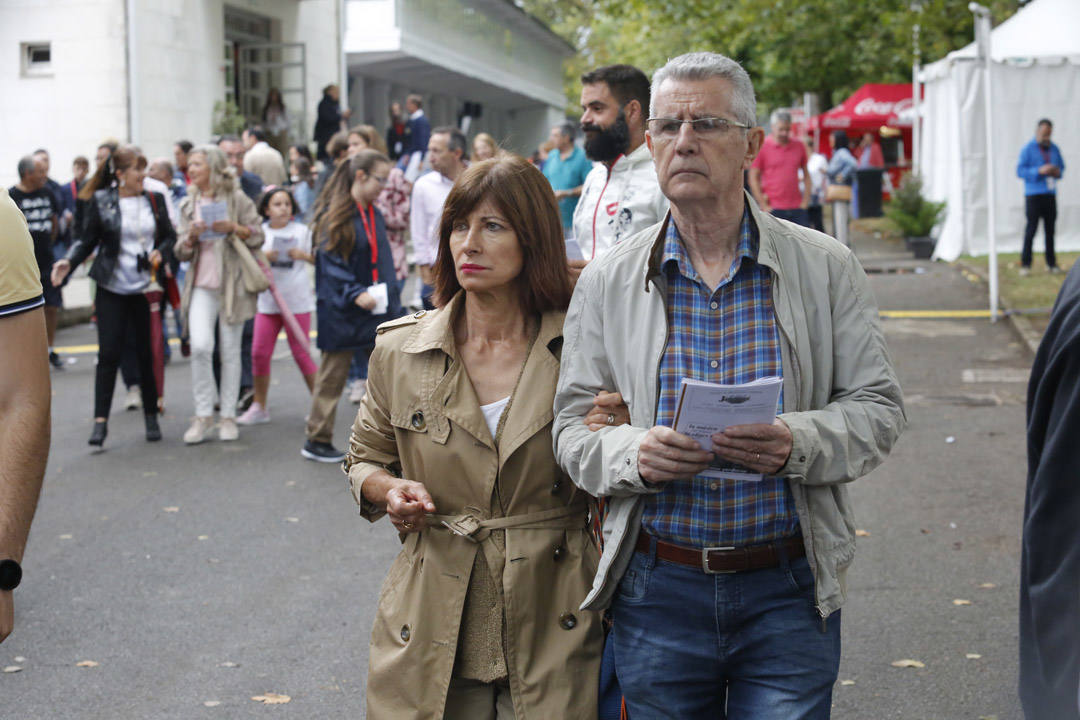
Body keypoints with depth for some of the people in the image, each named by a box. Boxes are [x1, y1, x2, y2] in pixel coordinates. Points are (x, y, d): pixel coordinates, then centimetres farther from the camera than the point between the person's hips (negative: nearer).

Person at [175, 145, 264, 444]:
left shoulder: (236, 198, 1)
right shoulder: (189, 204, 12)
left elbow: (258, 237, 0)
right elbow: (182, 251, 11)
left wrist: (234, 228, -16)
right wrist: (191, 237, -10)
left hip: (232, 283, -2)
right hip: (201, 284, 2)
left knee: (230, 351, 2)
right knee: (200, 346, -15)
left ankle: (228, 416, 13)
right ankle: (203, 415, -3)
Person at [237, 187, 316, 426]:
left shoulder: (302, 231, 2)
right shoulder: (260, 232, 6)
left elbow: (318, 259, 5)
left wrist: (302, 255, -14)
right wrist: (263, 256, -12)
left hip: (297, 300, -3)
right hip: (267, 301, 3)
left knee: (301, 353, -2)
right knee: (259, 353, 2)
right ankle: (259, 407, 15)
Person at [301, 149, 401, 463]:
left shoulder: (375, 215, 12)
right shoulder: (334, 214, -9)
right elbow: (331, 262, -15)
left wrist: (391, 300, 6)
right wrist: (355, 294, -25)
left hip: (376, 307, 6)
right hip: (341, 311, -6)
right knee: (333, 375, 3)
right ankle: (317, 440, 15)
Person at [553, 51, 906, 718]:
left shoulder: (827, 268, 0)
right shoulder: (605, 282, 2)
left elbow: (877, 407, 1)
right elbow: (574, 427, 4)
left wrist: (799, 443, -19)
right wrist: (633, 455, -18)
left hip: (789, 593, -1)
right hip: (658, 589, 1)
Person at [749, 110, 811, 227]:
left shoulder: (799, 147, 10)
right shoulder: (762, 147, -2)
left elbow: (806, 175, 17)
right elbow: (753, 179, -3)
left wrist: (805, 200, 7)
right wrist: (764, 206, -7)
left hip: (797, 208, 4)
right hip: (773, 208, -4)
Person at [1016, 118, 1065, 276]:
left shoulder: (1054, 149, 12)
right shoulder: (1028, 149, -3)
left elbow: (1061, 166, 21)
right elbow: (1020, 171, -10)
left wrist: (1058, 172, -3)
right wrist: (1039, 171, -21)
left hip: (1050, 194, 5)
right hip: (1034, 194, -4)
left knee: (1050, 230, 5)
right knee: (1031, 229, -7)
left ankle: (1051, 263, 11)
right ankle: (1025, 264, -2)